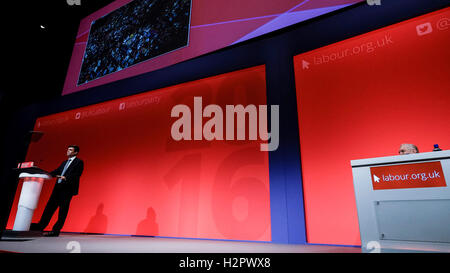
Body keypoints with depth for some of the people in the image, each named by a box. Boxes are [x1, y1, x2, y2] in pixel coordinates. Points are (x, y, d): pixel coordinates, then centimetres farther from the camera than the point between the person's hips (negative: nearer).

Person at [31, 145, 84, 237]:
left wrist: (65, 178, -25)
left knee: (63, 210, -4)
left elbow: (76, 175, -13)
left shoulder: (79, 162, -1)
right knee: (50, 207, 8)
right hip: (58, 188, 8)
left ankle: (55, 231, 0)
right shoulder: (64, 162, 24)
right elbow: (56, 172, 16)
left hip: (68, 189, -7)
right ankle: (40, 226, 15)